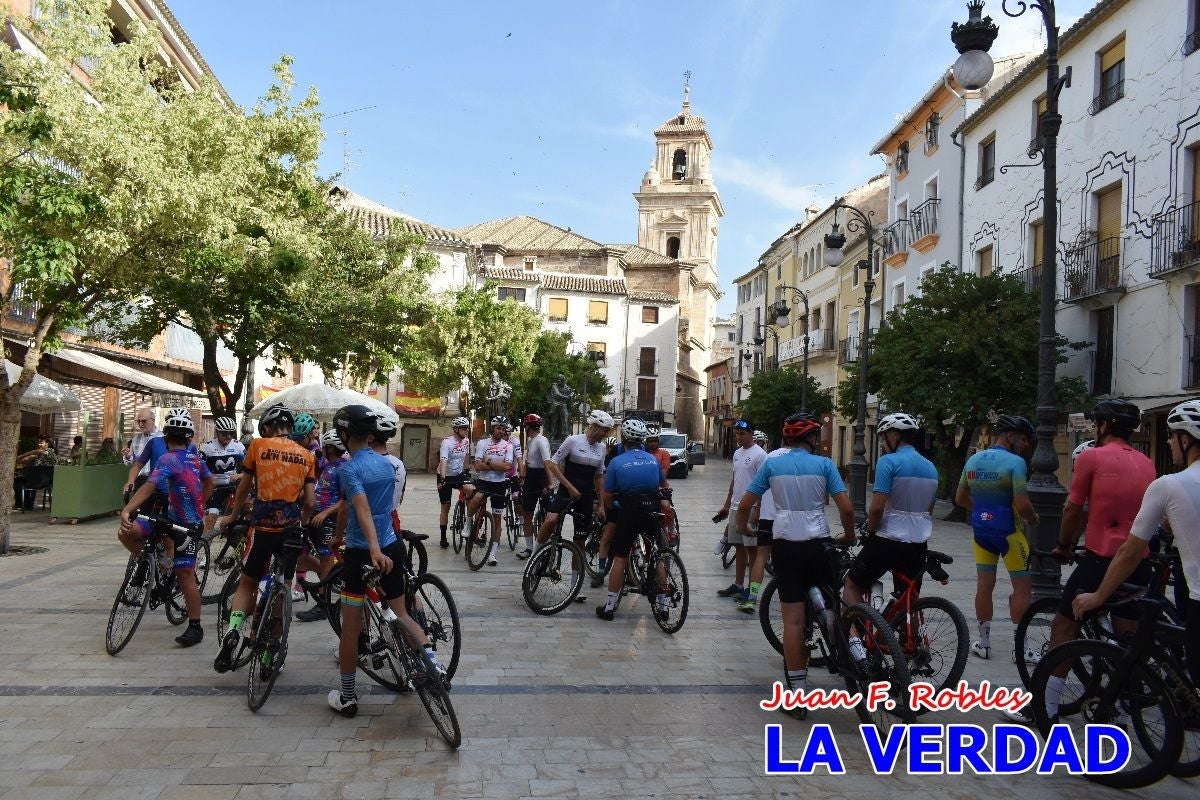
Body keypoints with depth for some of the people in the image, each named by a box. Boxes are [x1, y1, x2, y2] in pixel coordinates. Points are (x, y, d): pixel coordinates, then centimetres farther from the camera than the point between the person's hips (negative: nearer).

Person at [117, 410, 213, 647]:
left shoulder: (168, 460, -18)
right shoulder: (195, 457, 6)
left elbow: (149, 486, -33)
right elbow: (209, 481, 22)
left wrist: (126, 510, -43)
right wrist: (198, 505, 35)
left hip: (187, 525, -8)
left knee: (185, 575, -4)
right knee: (127, 532, 0)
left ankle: (195, 627, 2)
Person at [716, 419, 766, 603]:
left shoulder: (759, 455, -13)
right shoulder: (737, 453, 14)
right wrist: (726, 505, 20)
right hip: (736, 507, 8)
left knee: (752, 548, -2)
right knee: (739, 547, 14)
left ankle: (751, 588, 5)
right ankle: (738, 585, 22)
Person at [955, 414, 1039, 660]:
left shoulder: (973, 460, 6)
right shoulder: (1015, 462, -15)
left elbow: (960, 498, 12)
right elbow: (1021, 504, -19)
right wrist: (1033, 519, 0)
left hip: (981, 529, 6)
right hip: (1008, 531, -6)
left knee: (984, 585, 12)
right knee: (1021, 588, 6)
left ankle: (984, 643, 19)